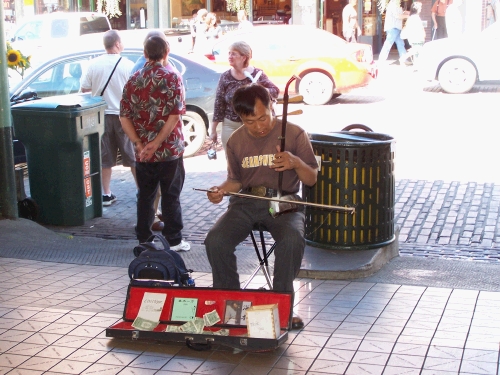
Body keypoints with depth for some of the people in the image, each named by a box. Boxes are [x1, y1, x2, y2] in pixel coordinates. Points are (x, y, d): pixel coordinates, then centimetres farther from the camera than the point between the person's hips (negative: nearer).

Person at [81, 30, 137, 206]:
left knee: (105, 157, 11)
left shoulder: (94, 64, -4)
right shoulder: (127, 65, -11)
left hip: (102, 115, 2)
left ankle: (106, 194, 14)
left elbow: (84, 88, 2)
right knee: (133, 156, 8)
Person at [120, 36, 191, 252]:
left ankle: (144, 240, 19)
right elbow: (175, 115, -17)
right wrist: (157, 143, -16)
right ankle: (174, 241, 11)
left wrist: (139, 144, -6)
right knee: (171, 197, 5)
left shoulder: (134, 80, 4)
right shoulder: (172, 78, -8)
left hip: (143, 152, 4)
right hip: (169, 150, -3)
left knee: (145, 196, 13)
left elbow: (124, 116, -1)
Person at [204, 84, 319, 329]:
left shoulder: (294, 134, -1)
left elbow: (311, 180, 2)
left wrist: (297, 163, -20)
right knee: (215, 240, -24)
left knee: (292, 240, -35)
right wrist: (221, 190, -4)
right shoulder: (236, 141, 9)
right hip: (246, 203, 3)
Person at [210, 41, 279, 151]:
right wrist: (213, 130, 1)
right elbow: (219, 104, 0)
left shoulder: (257, 74, -4)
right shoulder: (225, 77, -2)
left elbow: (275, 91, -1)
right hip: (231, 126, 1)